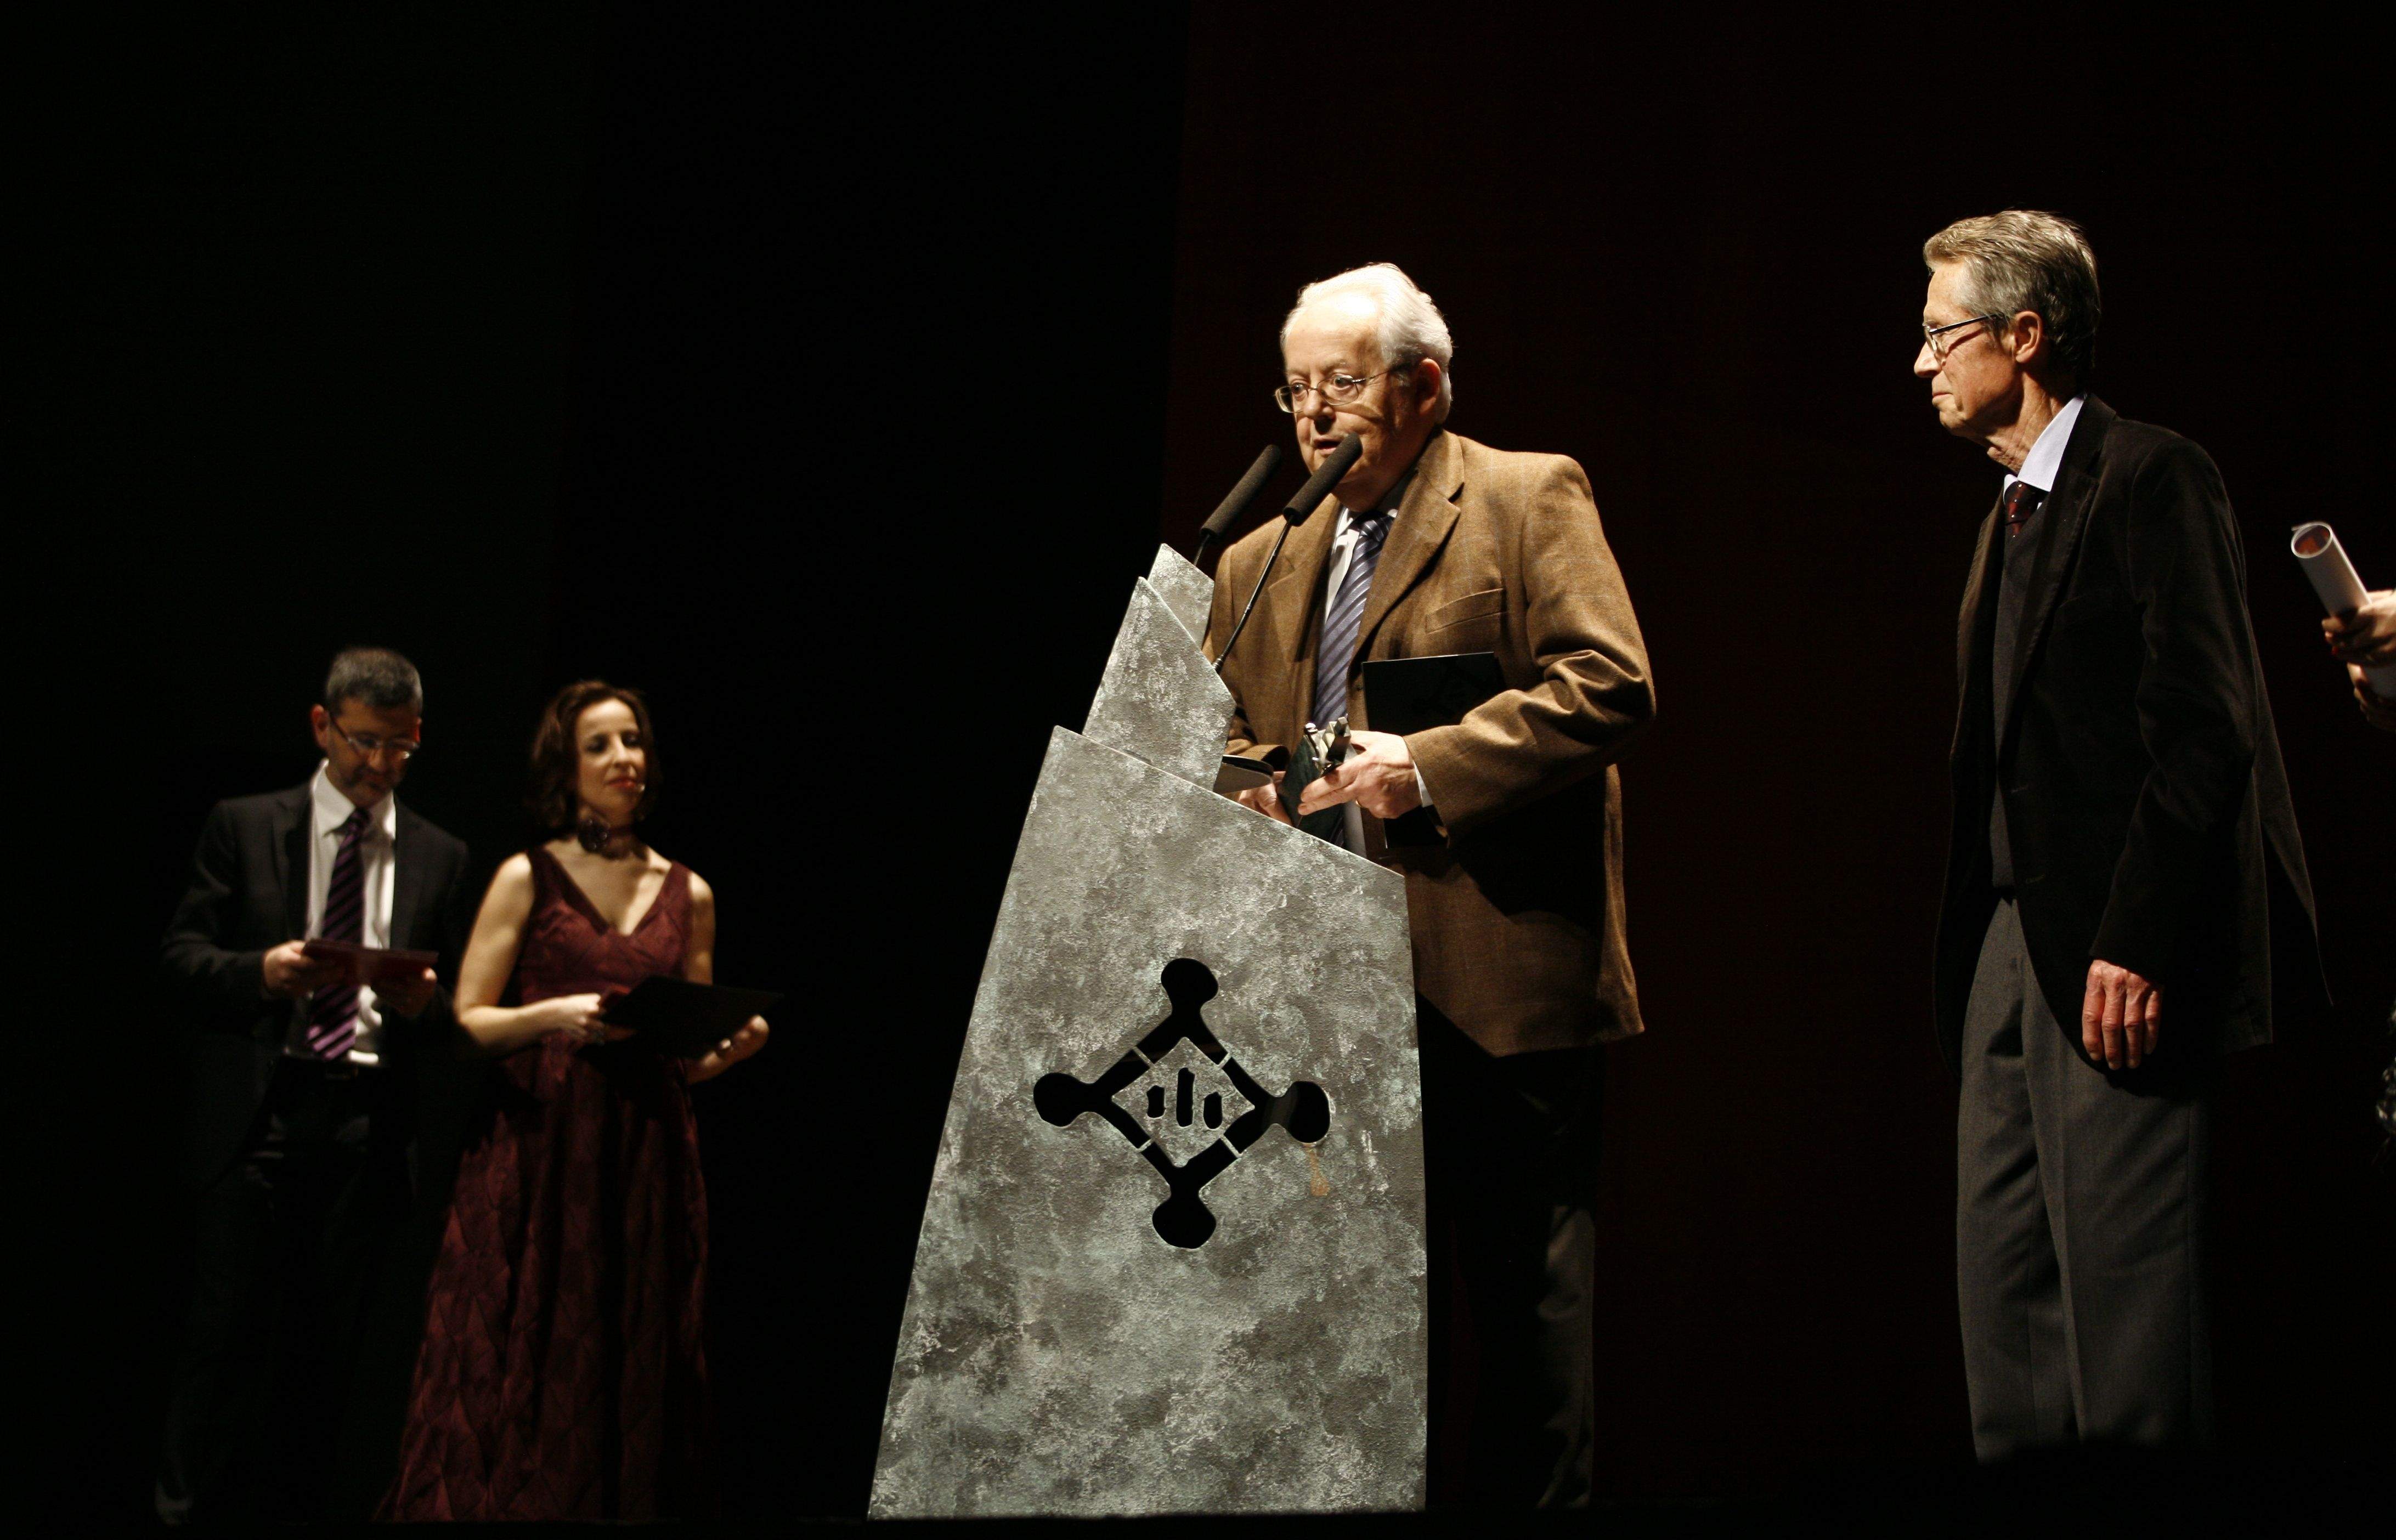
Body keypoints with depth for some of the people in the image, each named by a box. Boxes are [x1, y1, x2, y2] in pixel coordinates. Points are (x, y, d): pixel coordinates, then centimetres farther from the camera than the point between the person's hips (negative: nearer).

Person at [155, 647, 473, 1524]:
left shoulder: (440, 859, 13)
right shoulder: (244, 827, 8)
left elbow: (457, 1016, 13)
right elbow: (183, 952, 3)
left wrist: (423, 1004, -10)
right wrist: (259, 972, -16)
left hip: (368, 1129, 2)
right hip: (254, 1118, -2)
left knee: (330, 1344, 5)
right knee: (226, 1330, -5)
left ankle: (296, 1509, 12)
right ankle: (189, 1510, 3)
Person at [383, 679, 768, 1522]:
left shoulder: (689, 895, 12)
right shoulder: (528, 878, 3)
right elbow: (467, 1021, 0)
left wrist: (733, 1045, -5)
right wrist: (556, 1015, -16)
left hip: (647, 1161, 3)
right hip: (538, 1153, -3)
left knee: (634, 1383, 3)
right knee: (520, 1378, -4)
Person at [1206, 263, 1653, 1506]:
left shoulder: (1530, 499, 0)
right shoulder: (1260, 564, 18)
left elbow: (1610, 686, -11)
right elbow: (1224, 728, 24)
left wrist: (1433, 764, -18)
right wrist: (1240, 784, 0)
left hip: (1495, 971, -6)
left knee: (1521, 1276, -2)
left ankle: (1537, 1494, 6)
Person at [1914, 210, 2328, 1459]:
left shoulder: (2149, 477, -8)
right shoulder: (2014, 509, 20)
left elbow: (2203, 731, -16)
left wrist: (2135, 942, -20)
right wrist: (1982, 948, 12)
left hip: (2112, 955, -9)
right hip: (2011, 952, 9)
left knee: (2123, 1286, -7)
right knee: (2005, 1290, 10)